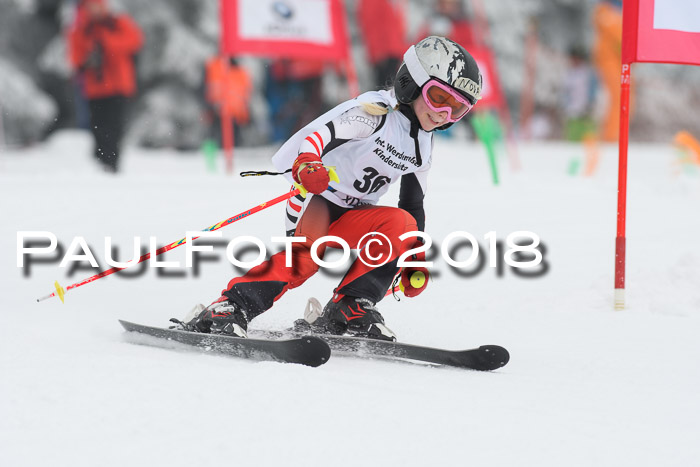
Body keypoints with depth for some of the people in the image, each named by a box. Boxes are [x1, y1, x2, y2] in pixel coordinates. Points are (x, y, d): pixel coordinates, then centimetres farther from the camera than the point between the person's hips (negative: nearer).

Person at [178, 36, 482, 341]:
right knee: (308, 249, -35)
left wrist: (416, 258, 16)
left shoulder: (423, 148, 9)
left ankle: (349, 311, -21)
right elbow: (321, 132, -30)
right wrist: (306, 164, -51)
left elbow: (414, 204, 21)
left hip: (351, 214, 7)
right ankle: (231, 308, -36)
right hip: (315, 195, -7)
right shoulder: (375, 112, -15)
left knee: (402, 224, -22)